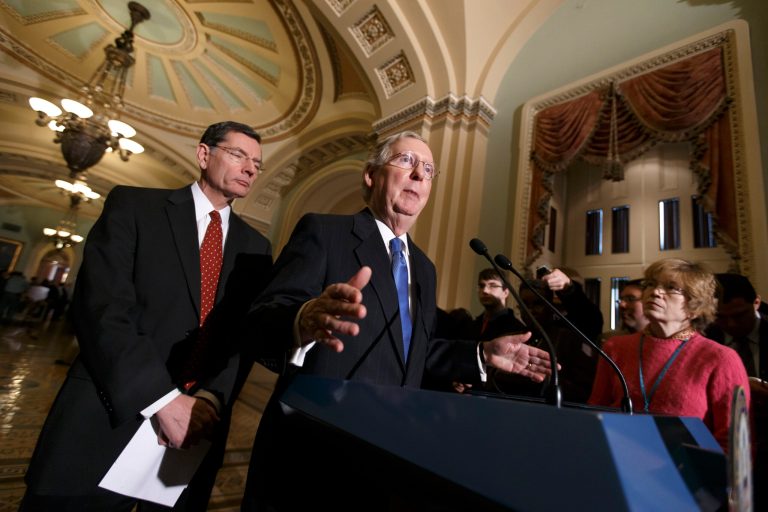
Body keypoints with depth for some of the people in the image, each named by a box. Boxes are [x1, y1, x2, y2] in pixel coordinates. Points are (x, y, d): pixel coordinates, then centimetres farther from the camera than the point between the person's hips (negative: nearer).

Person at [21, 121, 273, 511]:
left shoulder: (255, 247, 7)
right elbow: (100, 306, -13)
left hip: (195, 425, 3)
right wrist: (163, 399, -20)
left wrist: (211, 398, -14)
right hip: (108, 419, -2)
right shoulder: (133, 205, -2)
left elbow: (247, 335, 2)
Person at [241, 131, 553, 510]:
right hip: (311, 446, -5)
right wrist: (304, 320, -41)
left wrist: (483, 354, 5)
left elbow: (417, 351, 15)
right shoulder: (323, 231, -9)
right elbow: (263, 316, -19)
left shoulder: (423, 267, 11)